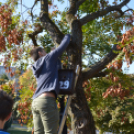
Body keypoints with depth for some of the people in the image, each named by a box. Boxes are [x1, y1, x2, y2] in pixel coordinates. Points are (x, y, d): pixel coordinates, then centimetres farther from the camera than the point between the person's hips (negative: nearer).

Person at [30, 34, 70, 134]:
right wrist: (67, 36, 27)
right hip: (47, 100, -8)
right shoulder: (49, 58, 6)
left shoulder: (36, 68, 25)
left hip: (36, 101, 8)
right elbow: (63, 45, 10)